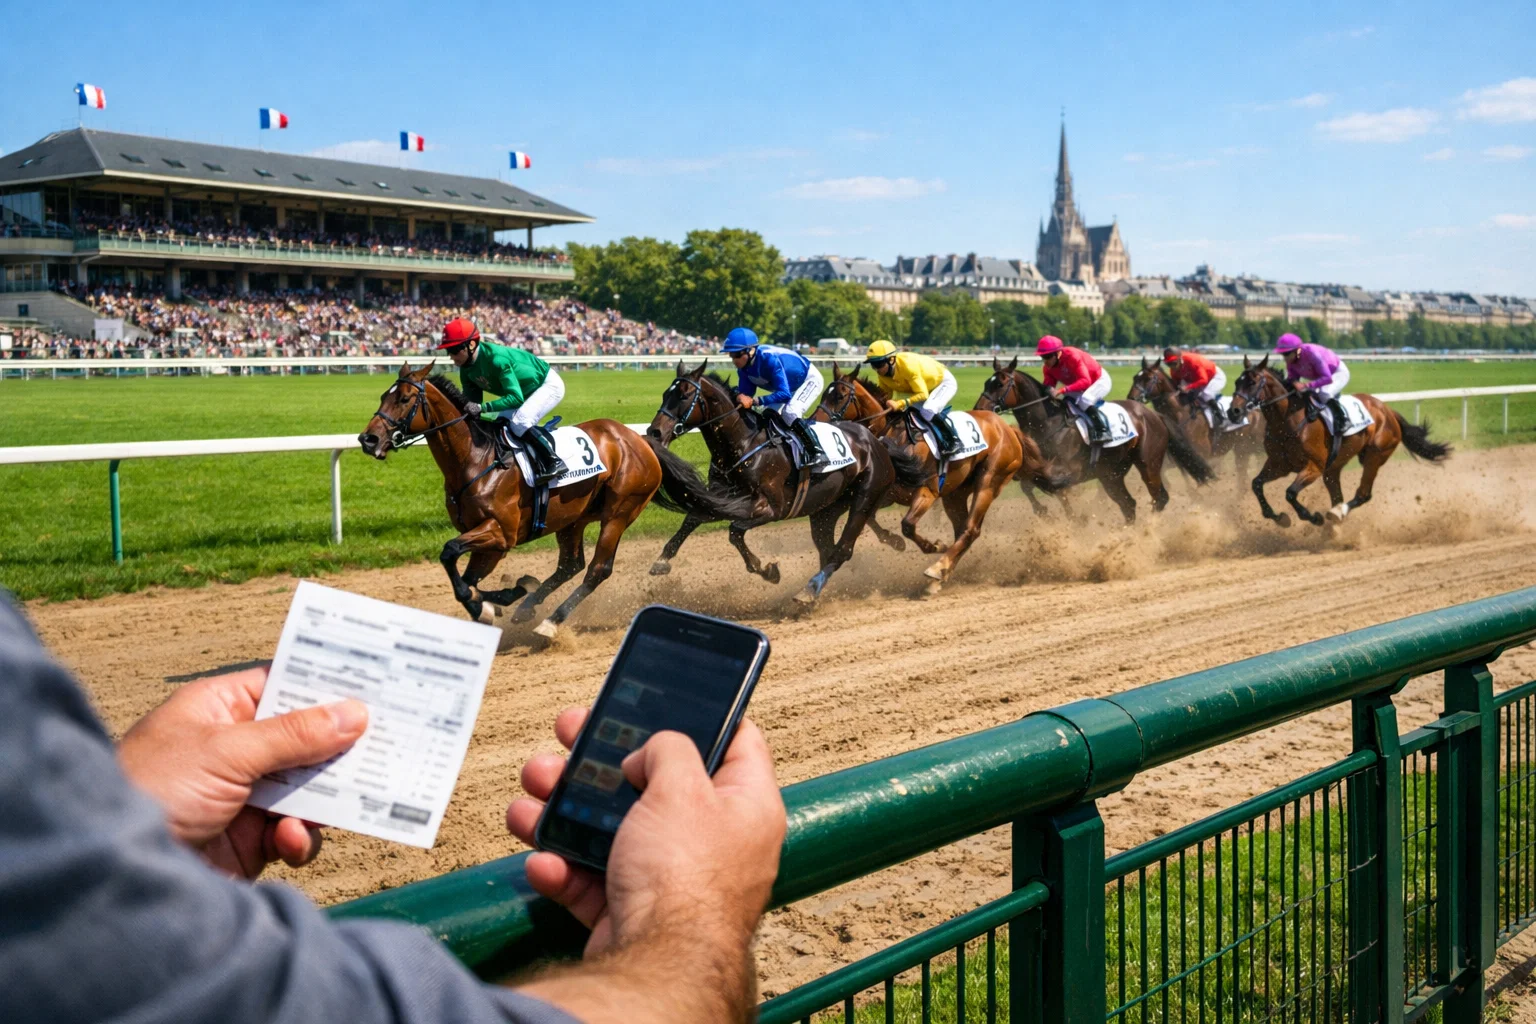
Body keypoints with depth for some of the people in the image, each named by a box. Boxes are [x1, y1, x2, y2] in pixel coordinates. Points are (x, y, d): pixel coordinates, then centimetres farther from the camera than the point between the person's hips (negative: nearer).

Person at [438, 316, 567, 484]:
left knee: (520, 422, -29)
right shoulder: (466, 369, -8)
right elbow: (472, 402, -1)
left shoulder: (496, 358, -34)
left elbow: (516, 397, -37)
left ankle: (554, 462, -17)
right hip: (527, 393, 10)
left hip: (548, 385, -10)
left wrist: (483, 407, -44)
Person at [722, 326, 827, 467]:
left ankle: (817, 452, -21)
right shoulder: (743, 367, -14)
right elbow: (745, 392, -11)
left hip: (810, 379, -9)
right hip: (789, 386, 9)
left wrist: (755, 400, -48)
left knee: (790, 413, -27)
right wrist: (740, 397, -35)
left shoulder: (770, 359, -38)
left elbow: (784, 394, -41)